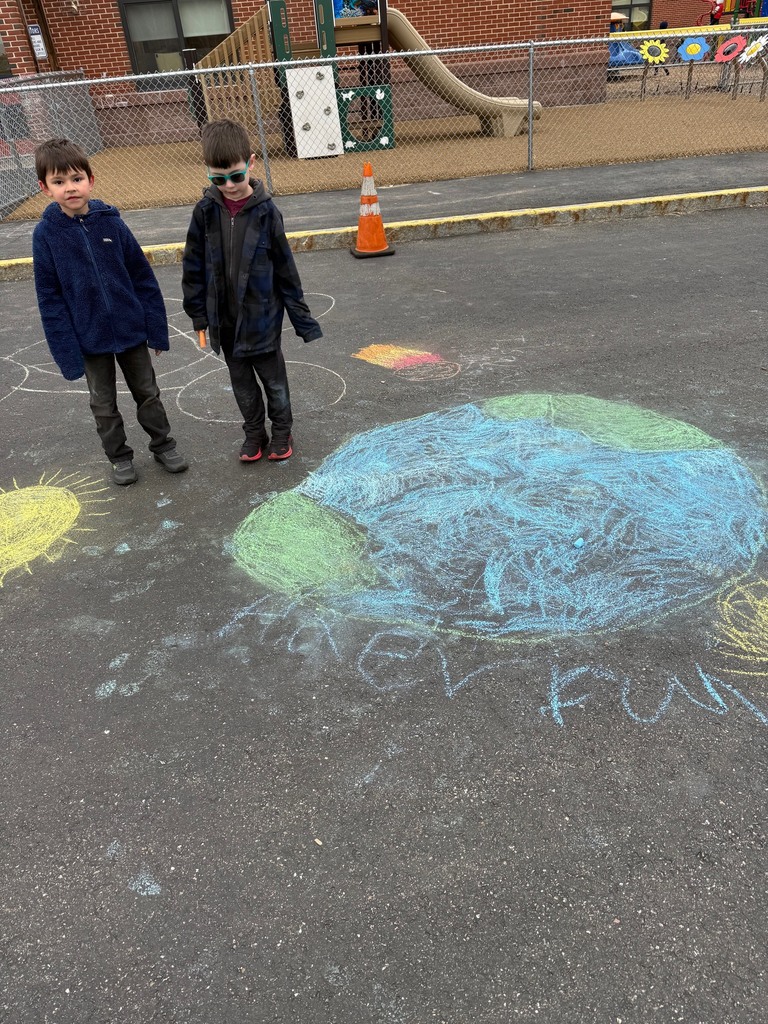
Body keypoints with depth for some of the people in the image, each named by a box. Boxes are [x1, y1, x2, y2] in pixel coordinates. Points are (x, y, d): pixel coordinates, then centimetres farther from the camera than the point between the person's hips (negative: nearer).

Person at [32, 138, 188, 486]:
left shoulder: (111, 223, -8)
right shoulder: (45, 234, -10)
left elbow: (143, 279, -3)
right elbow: (49, 298, -8)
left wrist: (156, 328, -3)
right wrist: (67, 352, -11)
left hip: (131, 330, 1)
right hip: (89, 339, 0)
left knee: (147, 393, 15)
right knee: (104, 405, 14)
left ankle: (163, 444, 34)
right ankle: (119, 457, 31)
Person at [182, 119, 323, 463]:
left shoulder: (265, 211, -10)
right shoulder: (205, 211, -5)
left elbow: (285, 269, -5)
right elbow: (193, 267, 3)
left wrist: (302, 318, -3)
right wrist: (199, 316, 3)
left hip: (262, 317, -2)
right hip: (225, 320, 3)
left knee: (274, 380, 12)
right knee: (242, 383, 16)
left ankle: (282, 431, 32)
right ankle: (254, 432, 34)